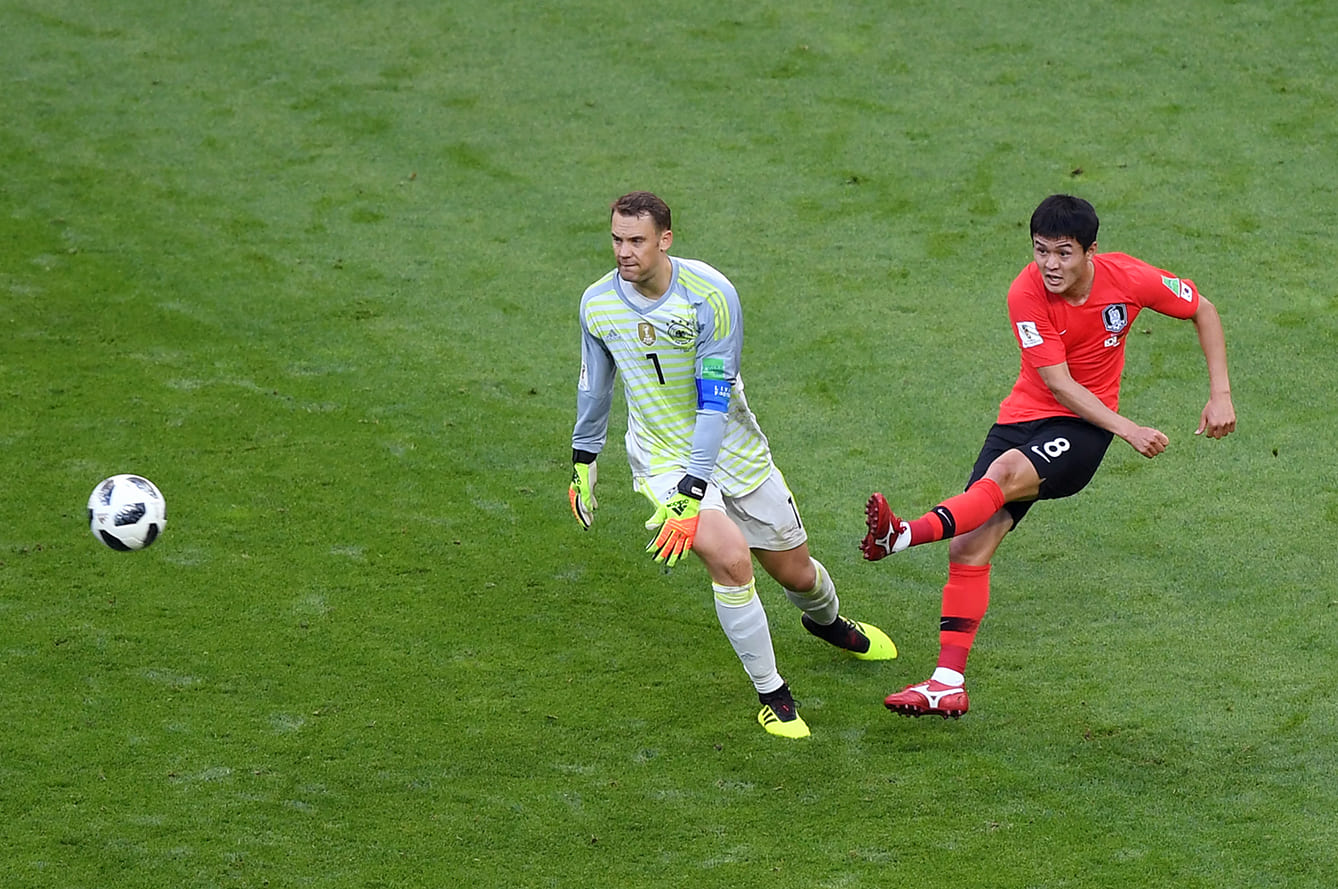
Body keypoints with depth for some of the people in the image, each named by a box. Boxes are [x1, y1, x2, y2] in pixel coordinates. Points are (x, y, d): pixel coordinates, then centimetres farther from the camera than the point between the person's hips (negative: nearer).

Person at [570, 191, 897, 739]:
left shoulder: (710, 294, -22)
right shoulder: (597, 303, -10)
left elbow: (714, 402, -24)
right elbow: (594, 384, 10)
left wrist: (692, 491, -31)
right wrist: (583, 462, 18)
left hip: (732, 451, 0)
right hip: (663, 457, 0)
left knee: (796, 572, 13)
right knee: (730, 555, -26)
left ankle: (827, 621, 53)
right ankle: (771, 694, -10)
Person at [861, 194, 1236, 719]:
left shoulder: (1129, 278, -13)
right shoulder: (1026, 294, -14)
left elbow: (1203, 311, 5)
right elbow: (1058, 384, -17)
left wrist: (1220, 394, -1)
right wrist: (1128, 430, -25)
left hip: (1082, 429, -2)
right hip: (1024, 416, 2)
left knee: (1007, 473, -34)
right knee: (970, 546, -11)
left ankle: (904, 536, -51)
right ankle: (949, 683, -8)